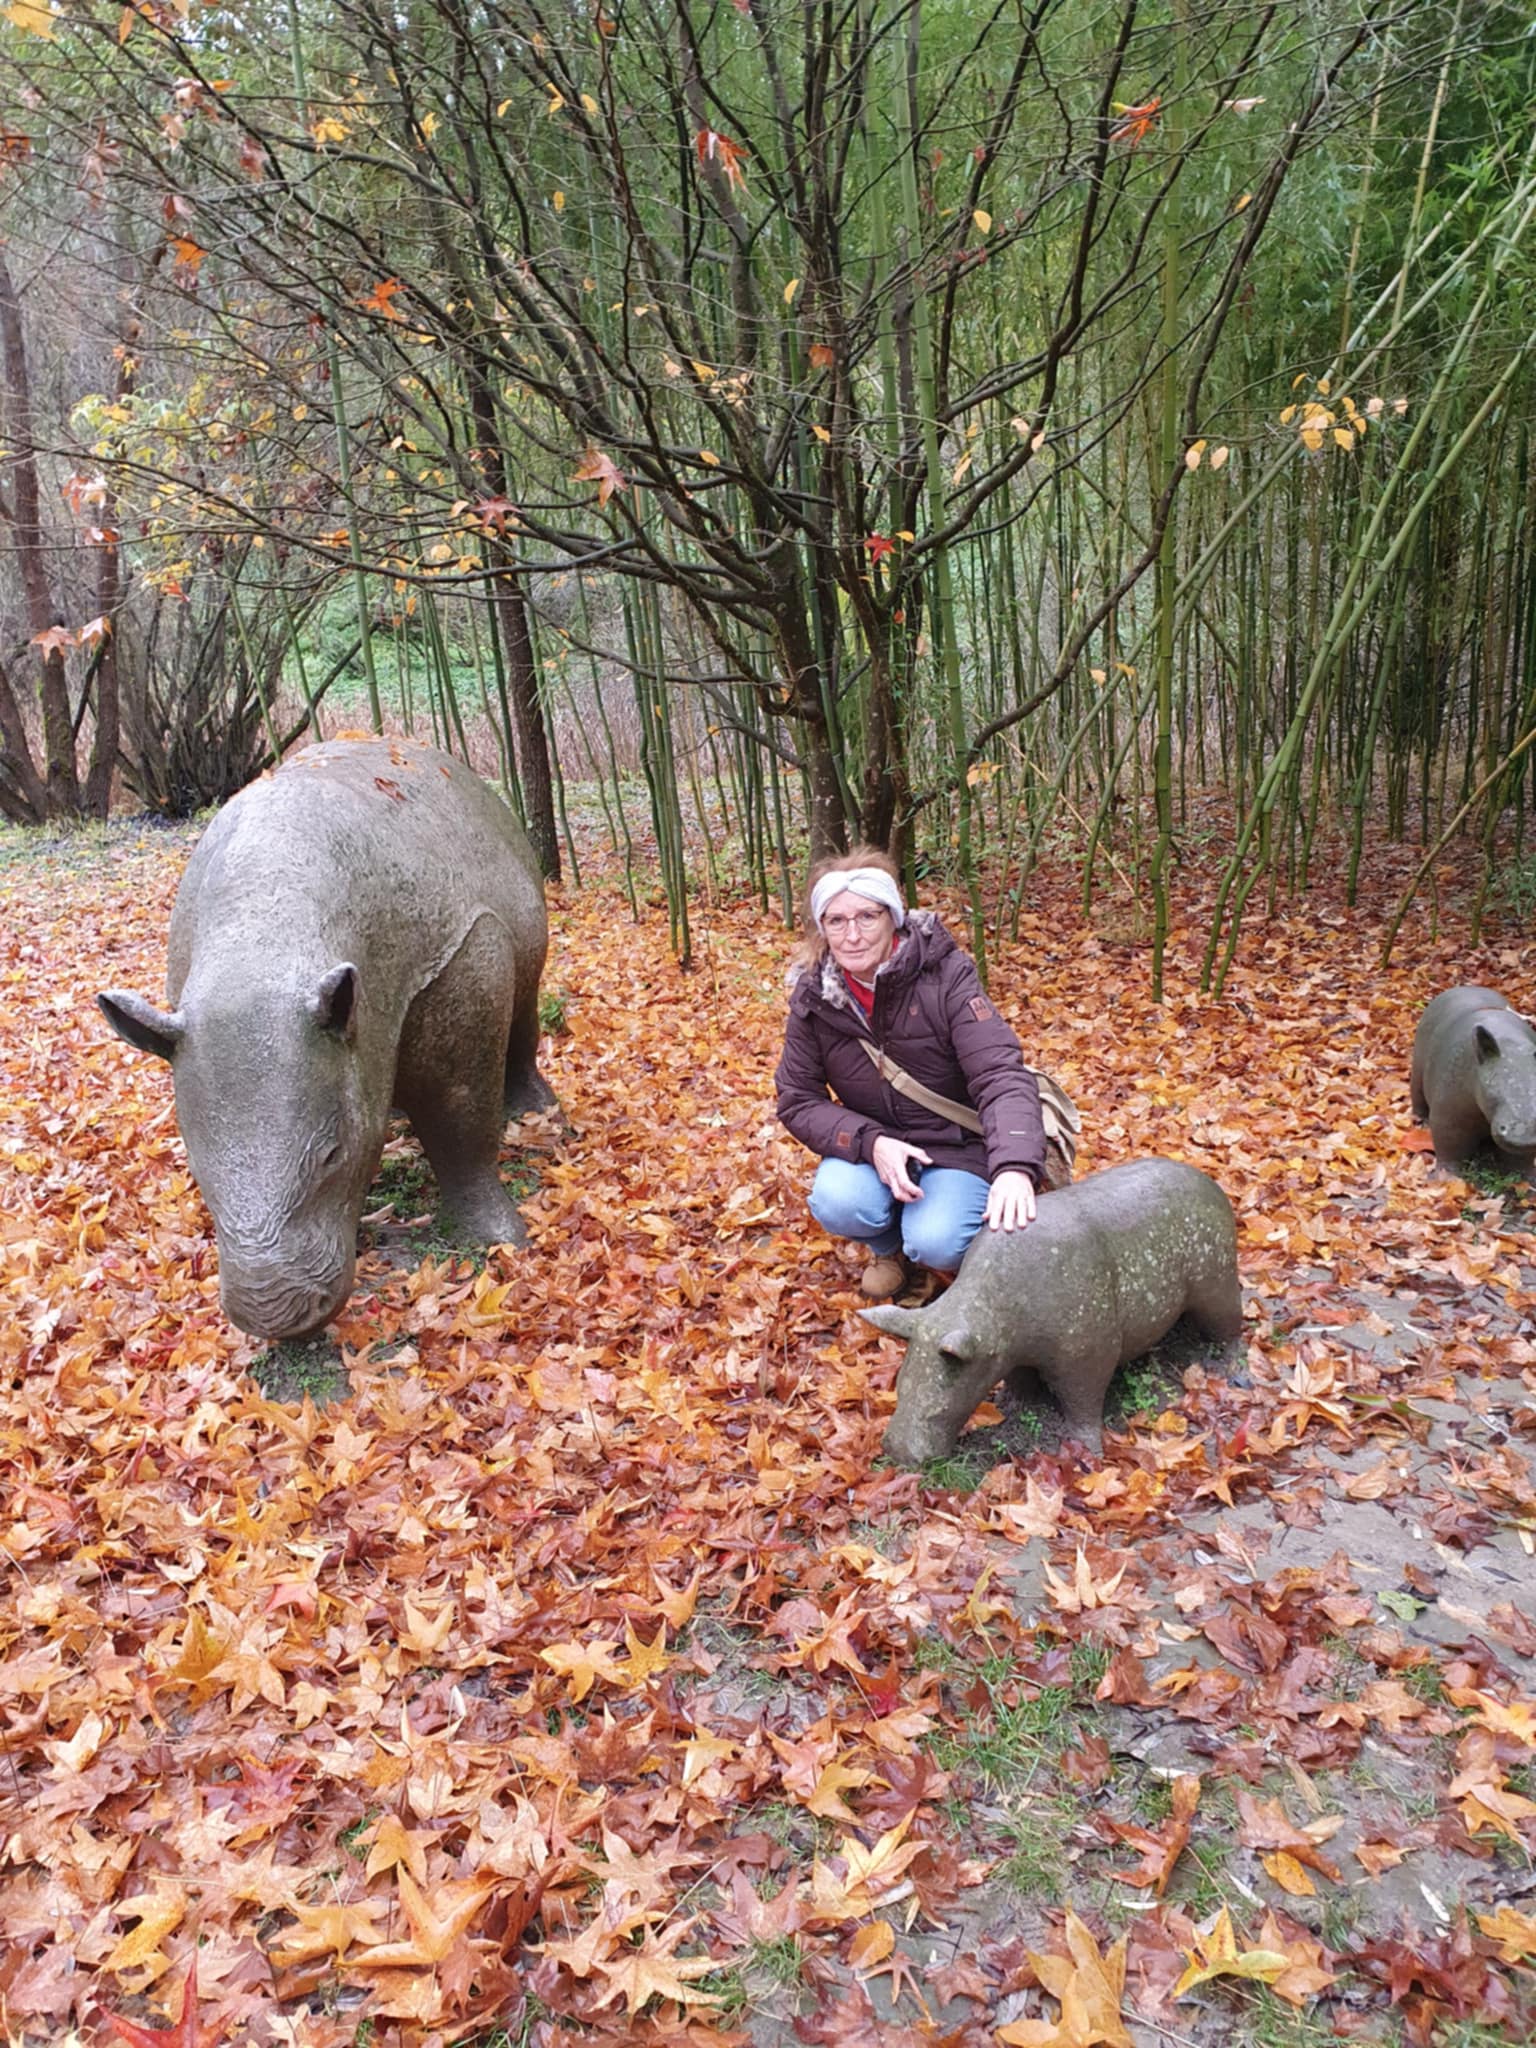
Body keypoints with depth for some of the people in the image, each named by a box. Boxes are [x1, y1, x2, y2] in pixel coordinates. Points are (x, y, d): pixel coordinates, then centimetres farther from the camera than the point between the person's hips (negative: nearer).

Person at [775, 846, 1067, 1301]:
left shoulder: (944, 973, -20)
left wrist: (1015, 1167, -45)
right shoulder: (812, 997, -9)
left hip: (957, 1143, -2)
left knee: (937, 1245, -28)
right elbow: (797, 1101, -4)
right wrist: (871, 1143, -23)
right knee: (837, 1204, -29)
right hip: (874, 1142, 2)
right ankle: (888, 1245, 8)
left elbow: (1001, 1075, -27)